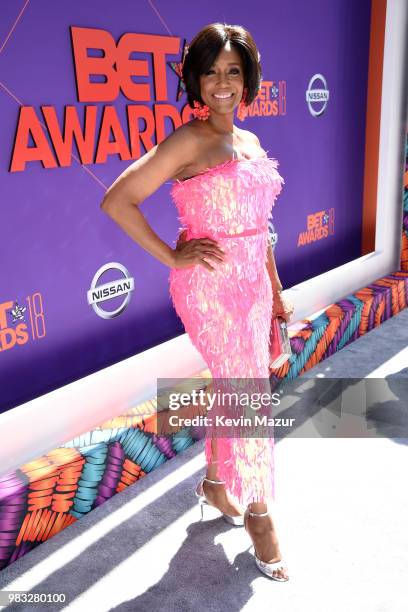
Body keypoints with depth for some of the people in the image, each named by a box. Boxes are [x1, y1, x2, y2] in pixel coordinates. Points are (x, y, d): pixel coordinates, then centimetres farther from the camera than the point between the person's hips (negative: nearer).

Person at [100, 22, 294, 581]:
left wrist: (276, 291, 16)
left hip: (253, 283, 7)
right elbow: (117, 201, -14)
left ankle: (215, 483, 39)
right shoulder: (188, 142, -10)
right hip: (211, 286, -7)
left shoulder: (250, 143, 12)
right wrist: (172, 257, -13)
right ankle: (258, 512, 21)